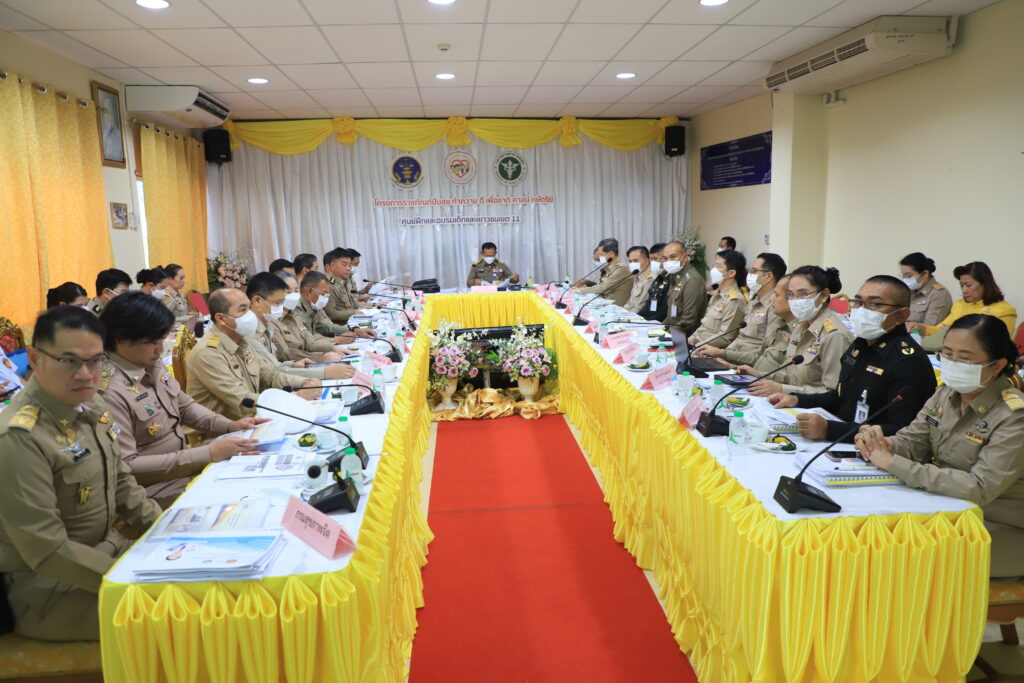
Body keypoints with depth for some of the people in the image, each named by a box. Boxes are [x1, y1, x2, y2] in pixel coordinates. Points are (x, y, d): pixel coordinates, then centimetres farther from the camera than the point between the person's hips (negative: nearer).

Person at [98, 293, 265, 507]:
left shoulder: (153, 364, 1)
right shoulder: (109, 391, -24)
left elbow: (185, 406, 16)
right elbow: (126, 467, -23)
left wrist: (230, 425, -1)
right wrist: (209, 454, -26)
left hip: (184, 462, 8)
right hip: (158, 488, -8)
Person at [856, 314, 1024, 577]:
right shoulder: (947, 393, 1)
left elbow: (979, 489, -30)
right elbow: (910, 442, 1)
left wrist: (892, 463, -32)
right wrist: (880, 444, -24)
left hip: (1001, 529, -6)